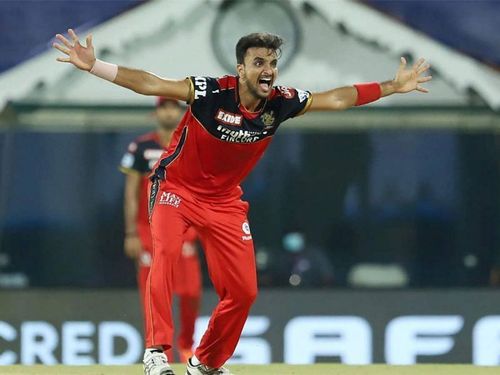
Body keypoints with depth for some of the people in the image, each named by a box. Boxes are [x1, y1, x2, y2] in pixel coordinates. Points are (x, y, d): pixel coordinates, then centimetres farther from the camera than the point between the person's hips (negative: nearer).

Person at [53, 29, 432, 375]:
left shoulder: (281, 103, -14)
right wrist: (93, 66, -37)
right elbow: (149, 84, -28)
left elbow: (336, 99, -2)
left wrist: (392, 87, -1)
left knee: (244, 291, 3)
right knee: (166, 251, -33)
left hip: (224, 201, 5)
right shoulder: (211, 92, -26)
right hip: (177, 189, -5)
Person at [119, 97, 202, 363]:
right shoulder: (141, 148, 2)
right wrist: (131, 234, -6)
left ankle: (186, 344, 16)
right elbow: (131, 193, 1)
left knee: (191, 291, -8)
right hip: (148, 229, -1)